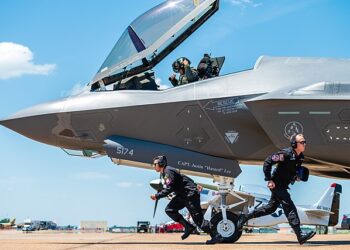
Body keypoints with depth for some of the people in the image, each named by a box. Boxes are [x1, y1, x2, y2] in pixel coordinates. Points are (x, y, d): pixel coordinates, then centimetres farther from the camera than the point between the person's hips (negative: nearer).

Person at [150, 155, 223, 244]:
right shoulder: (164, 173, 14)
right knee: (169, 209, 2)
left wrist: (157, 196, -17)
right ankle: (188, 227, 4)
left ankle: (217, 236, -3)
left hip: (190, 194, -10)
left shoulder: (168, 171, -17)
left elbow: (169, 189, -23)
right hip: (182, 195, 10)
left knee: (198, 219, -9)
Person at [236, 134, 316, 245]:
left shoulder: (300, 157, 4)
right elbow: (268, 162, -21)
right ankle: (300, 236, -16)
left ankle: (245, 217, 29)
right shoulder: (286, 153, -21)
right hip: (276, 184, -9)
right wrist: (269, 180, -23)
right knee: (290, 207, -14)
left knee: (271, 207, 18)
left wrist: (298, 176, 1)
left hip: (283, 186, 9)